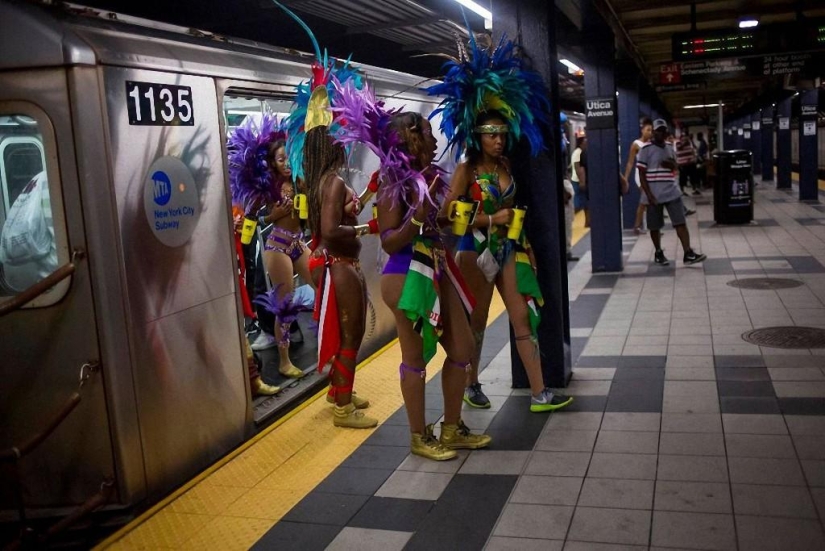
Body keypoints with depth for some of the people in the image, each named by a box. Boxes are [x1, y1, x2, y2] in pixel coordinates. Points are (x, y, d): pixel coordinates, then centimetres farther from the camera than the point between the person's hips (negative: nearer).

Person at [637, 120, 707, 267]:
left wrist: (671, 165, -5)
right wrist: (649, 195, -16)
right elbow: (641, 174, -9)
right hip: (654, 194, -4)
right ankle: (658, 253, 22)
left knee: (681, 222, -3)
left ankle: (688, 253, -4)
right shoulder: (646, 149, -7)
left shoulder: (670, 147, 10)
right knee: (655, 226, 6)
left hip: (672, 192, 5)